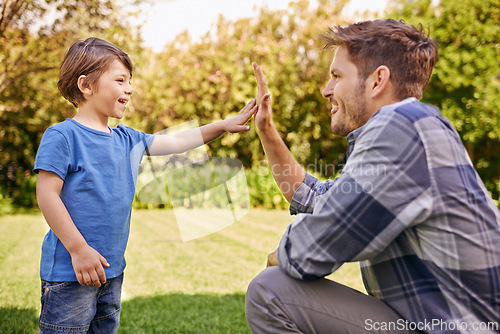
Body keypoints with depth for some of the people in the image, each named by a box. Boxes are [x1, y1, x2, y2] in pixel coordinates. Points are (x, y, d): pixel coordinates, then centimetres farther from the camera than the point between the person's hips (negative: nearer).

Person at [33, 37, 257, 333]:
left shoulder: (127, 140, 10)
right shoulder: (62, 136, -12)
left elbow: (176, 142, 17)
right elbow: (47, 195, -15)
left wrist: (224, 125, 11)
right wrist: (78, 249, -18)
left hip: (112, 270, 8)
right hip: (69, 274, -7)